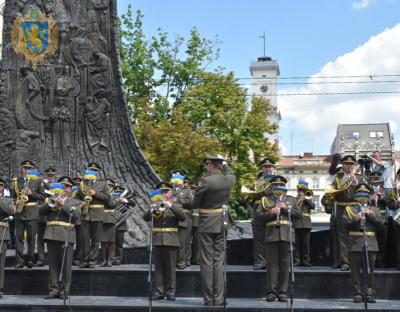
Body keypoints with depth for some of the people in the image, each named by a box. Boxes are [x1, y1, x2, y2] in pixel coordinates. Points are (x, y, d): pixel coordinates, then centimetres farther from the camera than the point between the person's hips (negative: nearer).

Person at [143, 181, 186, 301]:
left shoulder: (176, 206, 8)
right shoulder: (155, 206, 13)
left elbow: (183, 217, -11)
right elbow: (145, 217, 1)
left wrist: (171, 206, -21)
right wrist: (154, 209, -16)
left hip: (171, 241, -2)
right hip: (157, 240, 2)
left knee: (170, 267, -1)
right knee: (158, 267, 3)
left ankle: (170, 292, 4)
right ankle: (159, 292, 8)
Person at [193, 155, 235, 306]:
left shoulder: (205, 181, -16)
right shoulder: (228, 179, 0)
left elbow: (195, 203, -9)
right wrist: (224, 163, 36)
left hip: (206, 223, -5)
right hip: (221, 224, 5)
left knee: (206, 262, 1)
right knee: (219, 261, 9)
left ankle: (209, 299, 4)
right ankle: (218, 298, 9)